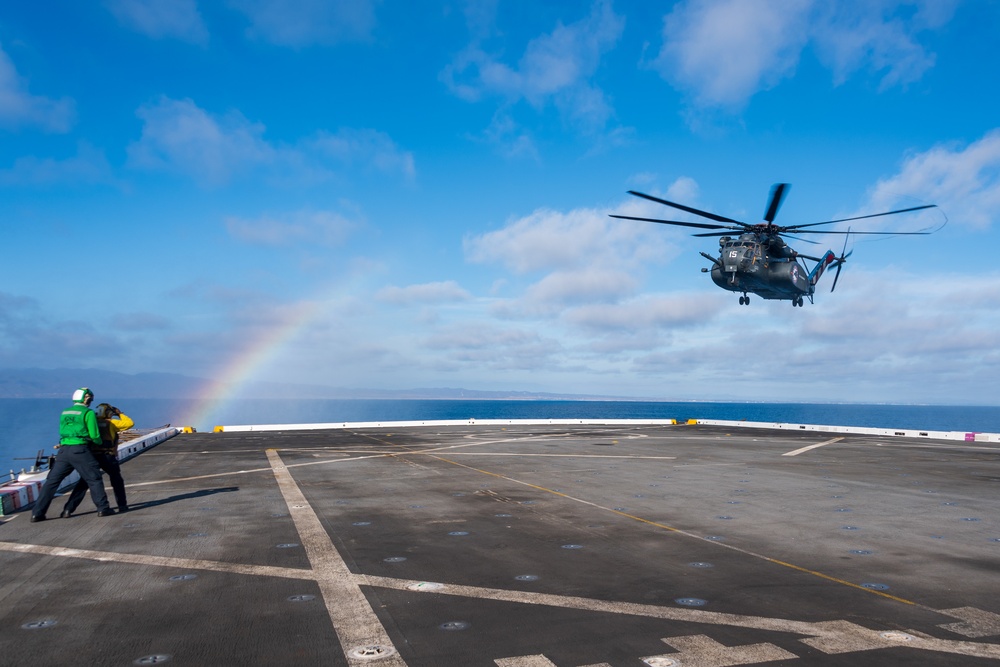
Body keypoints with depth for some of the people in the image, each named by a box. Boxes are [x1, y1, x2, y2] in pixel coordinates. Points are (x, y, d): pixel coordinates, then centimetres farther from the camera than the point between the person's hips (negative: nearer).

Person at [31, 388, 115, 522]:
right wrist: (100, 442, 16)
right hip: (80, 450, -5)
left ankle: (37, 513, 8)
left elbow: (62, 432, 24)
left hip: (63, 450, 5)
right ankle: (103, 508, 5)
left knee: (52, 481, 10)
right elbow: (94, 435, -5)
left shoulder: (64, 412, 17)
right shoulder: (88, 413, -2)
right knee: (94, 479, 5)